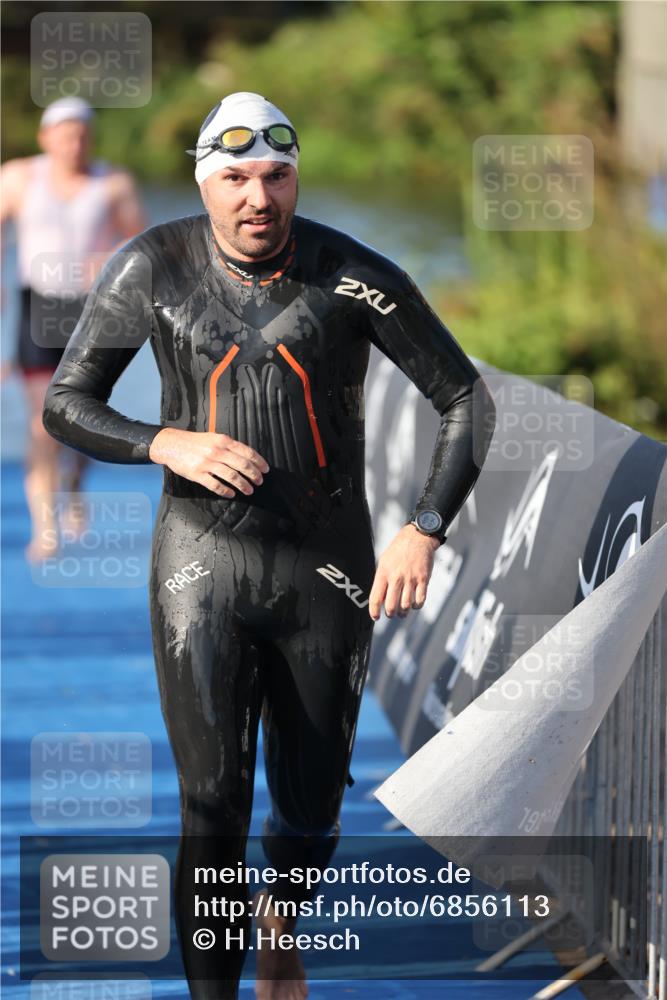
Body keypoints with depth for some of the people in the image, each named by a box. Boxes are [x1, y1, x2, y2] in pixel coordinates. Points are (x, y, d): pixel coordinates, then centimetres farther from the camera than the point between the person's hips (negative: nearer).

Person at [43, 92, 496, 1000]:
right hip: (203, 564, 0)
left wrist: (424, 531, -17)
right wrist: (168, 444, -19)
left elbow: (466, 398, -5)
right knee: (213, 805, -11)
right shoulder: (154, 268, -7)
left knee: (309, 808, 11)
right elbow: (66, 405, 0)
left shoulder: (352, 276, -11)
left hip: (327, 568, 1)